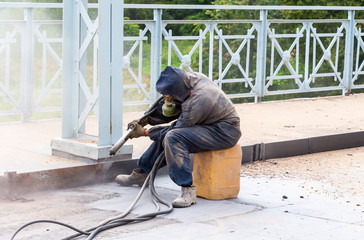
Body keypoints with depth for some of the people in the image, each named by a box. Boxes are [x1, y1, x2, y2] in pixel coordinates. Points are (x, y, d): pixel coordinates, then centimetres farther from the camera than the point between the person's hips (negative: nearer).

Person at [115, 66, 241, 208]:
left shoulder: (196, 103, -31)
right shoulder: (190, 78, -6)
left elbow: (178, 131, -17)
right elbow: (169, 108, 11)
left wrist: (145, 132, -7)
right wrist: (146, 120, 6)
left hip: (225, 132, -10)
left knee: (173, 138, -27)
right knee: (165, 134, 16)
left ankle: (188, 191, -28)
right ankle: (141, 174, 33)